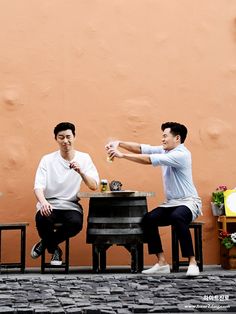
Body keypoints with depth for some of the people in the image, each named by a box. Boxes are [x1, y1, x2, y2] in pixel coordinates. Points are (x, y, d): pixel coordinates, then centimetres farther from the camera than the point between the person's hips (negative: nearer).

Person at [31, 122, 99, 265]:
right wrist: (43, 202, -31)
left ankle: (45, 243, -1)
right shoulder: (47, 159, 2)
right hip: (50, 205, 0)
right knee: (42, 219, -34)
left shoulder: (84, 158, 5)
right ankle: (54, 249, 1)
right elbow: (38, 186, -8)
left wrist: (80, 172, -24)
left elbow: (94, 186, -3)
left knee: (76, 223, -33)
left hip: (71, 206, 1)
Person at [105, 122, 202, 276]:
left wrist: (122, 155, -24)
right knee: (148, 219, -15)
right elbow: (142, 148, 2)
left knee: (177, 217, -38)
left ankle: (193, 263, -30)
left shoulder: (181, 154, -19)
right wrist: (119, 143, -13)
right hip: (170, 203, 8)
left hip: (188, 202, -8)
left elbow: (149, 160, -26)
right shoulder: (165, 150, 8)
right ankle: (162, 263, -11)